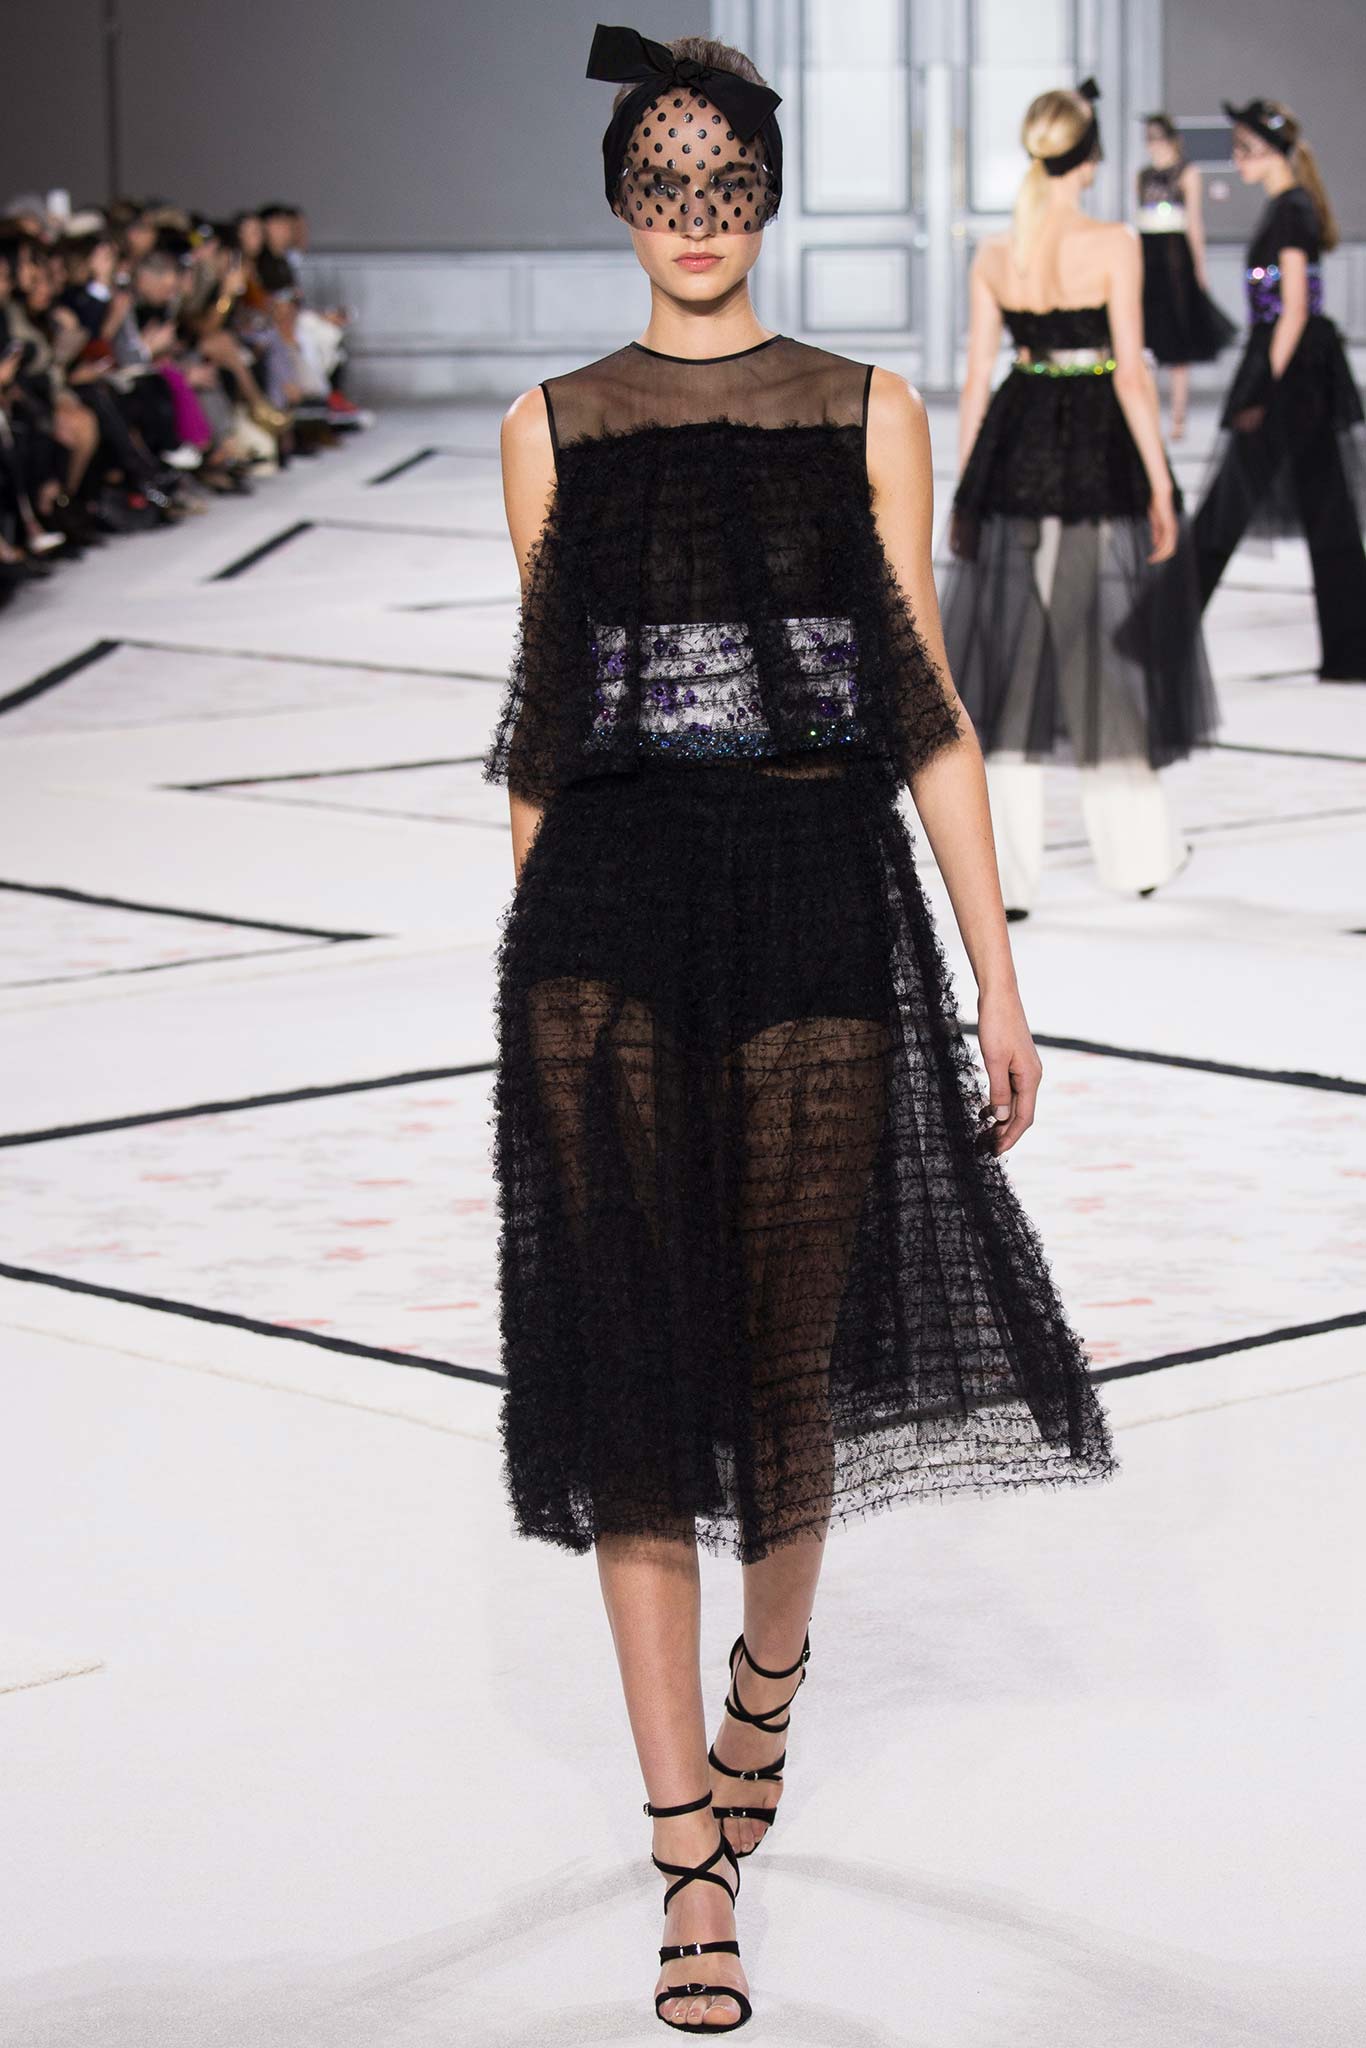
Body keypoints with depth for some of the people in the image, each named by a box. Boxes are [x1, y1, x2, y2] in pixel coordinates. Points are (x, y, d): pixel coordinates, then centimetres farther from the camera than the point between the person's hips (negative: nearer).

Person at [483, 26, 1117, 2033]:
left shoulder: (870, 414, 6)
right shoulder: (556, 427, 9)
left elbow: (927, 710, 4)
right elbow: (541, 728, 13)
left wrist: (1000, 978, -1)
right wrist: (528, 957, 13)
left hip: (818, 899, 0)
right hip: (607, 911, 1)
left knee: (787, 1354, 6)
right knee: (631, 1361, -3)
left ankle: (771, 1667, 39)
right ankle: (694, 1853, 2)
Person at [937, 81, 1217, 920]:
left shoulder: (994, 255, 2)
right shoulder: (1114, 244, -9)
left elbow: (977, 381, 4)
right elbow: (1132, 373, -12)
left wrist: (963, 493, 10)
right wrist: (1160, 485, -8)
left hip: (1017, 450, 3)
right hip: (1101, 450, -3)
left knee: (1013, 660, 6)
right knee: (1109, 649, 10)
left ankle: (1010, 874, 3)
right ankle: (1138, 850, 23)